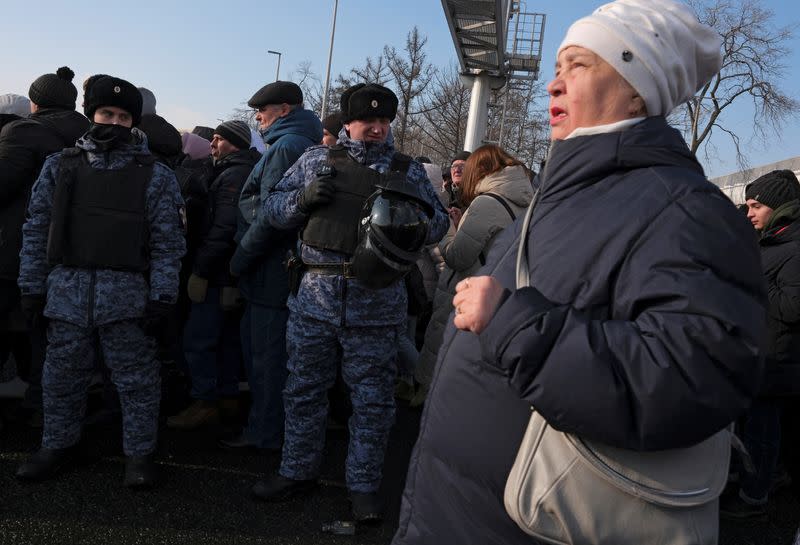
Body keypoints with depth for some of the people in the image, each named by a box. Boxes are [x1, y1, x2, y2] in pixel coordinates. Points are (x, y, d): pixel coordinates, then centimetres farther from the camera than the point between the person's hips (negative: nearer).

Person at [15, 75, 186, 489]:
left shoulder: (154, 176, 3)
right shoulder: (59, 166, 9)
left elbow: (167, 241, 0)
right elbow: (36, 229, 11)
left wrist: (161, 296, -7)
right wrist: (32, 286, 6)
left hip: (127, 293, -2)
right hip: (66, 288, 3)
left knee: (136, 378, 2)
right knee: (62, 376, 12)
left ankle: (139, 452, 15)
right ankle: (58, 445, 29)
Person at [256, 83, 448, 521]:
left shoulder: (408, 170, 8)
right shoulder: (316, 160, 9)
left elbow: (439, 221, 10)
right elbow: (272, 208, 12)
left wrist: (419, 225, -13)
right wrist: (304, 198, -9)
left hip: (375, 304, -1)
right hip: (314, 295, 1)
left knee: (372, 398, 6)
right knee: (304, 388, 12)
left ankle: (364, 484, 21)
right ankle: (298, 470, 30)